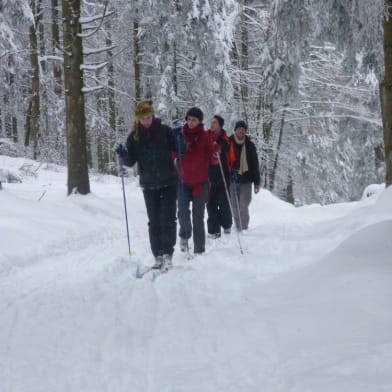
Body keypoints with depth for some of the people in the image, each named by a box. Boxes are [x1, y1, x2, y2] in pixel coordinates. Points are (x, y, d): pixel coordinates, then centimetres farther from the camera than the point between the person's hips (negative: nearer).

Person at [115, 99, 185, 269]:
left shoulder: (164, 130, -3)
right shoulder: (134, 136, 3)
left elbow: (180, 150, -1)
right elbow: (130, 161, 5)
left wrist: (179, 138, -20)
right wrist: (123, 154, -15)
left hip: (168, 183, -2)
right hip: (149, 185, 3)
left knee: (168, 219, -6)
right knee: (154, 222, 6)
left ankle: (167, 253, -2)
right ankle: (158, 256, 11)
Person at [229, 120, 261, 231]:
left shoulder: (250, 145, 6)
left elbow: (255, 164, 10)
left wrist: (257, 182, 7)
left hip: (246, 180, 0)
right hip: (233, 179, 0)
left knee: (244, 205, -8)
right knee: (235, 206, 5)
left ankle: (244, 228, -3)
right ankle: (239, 227, 16)